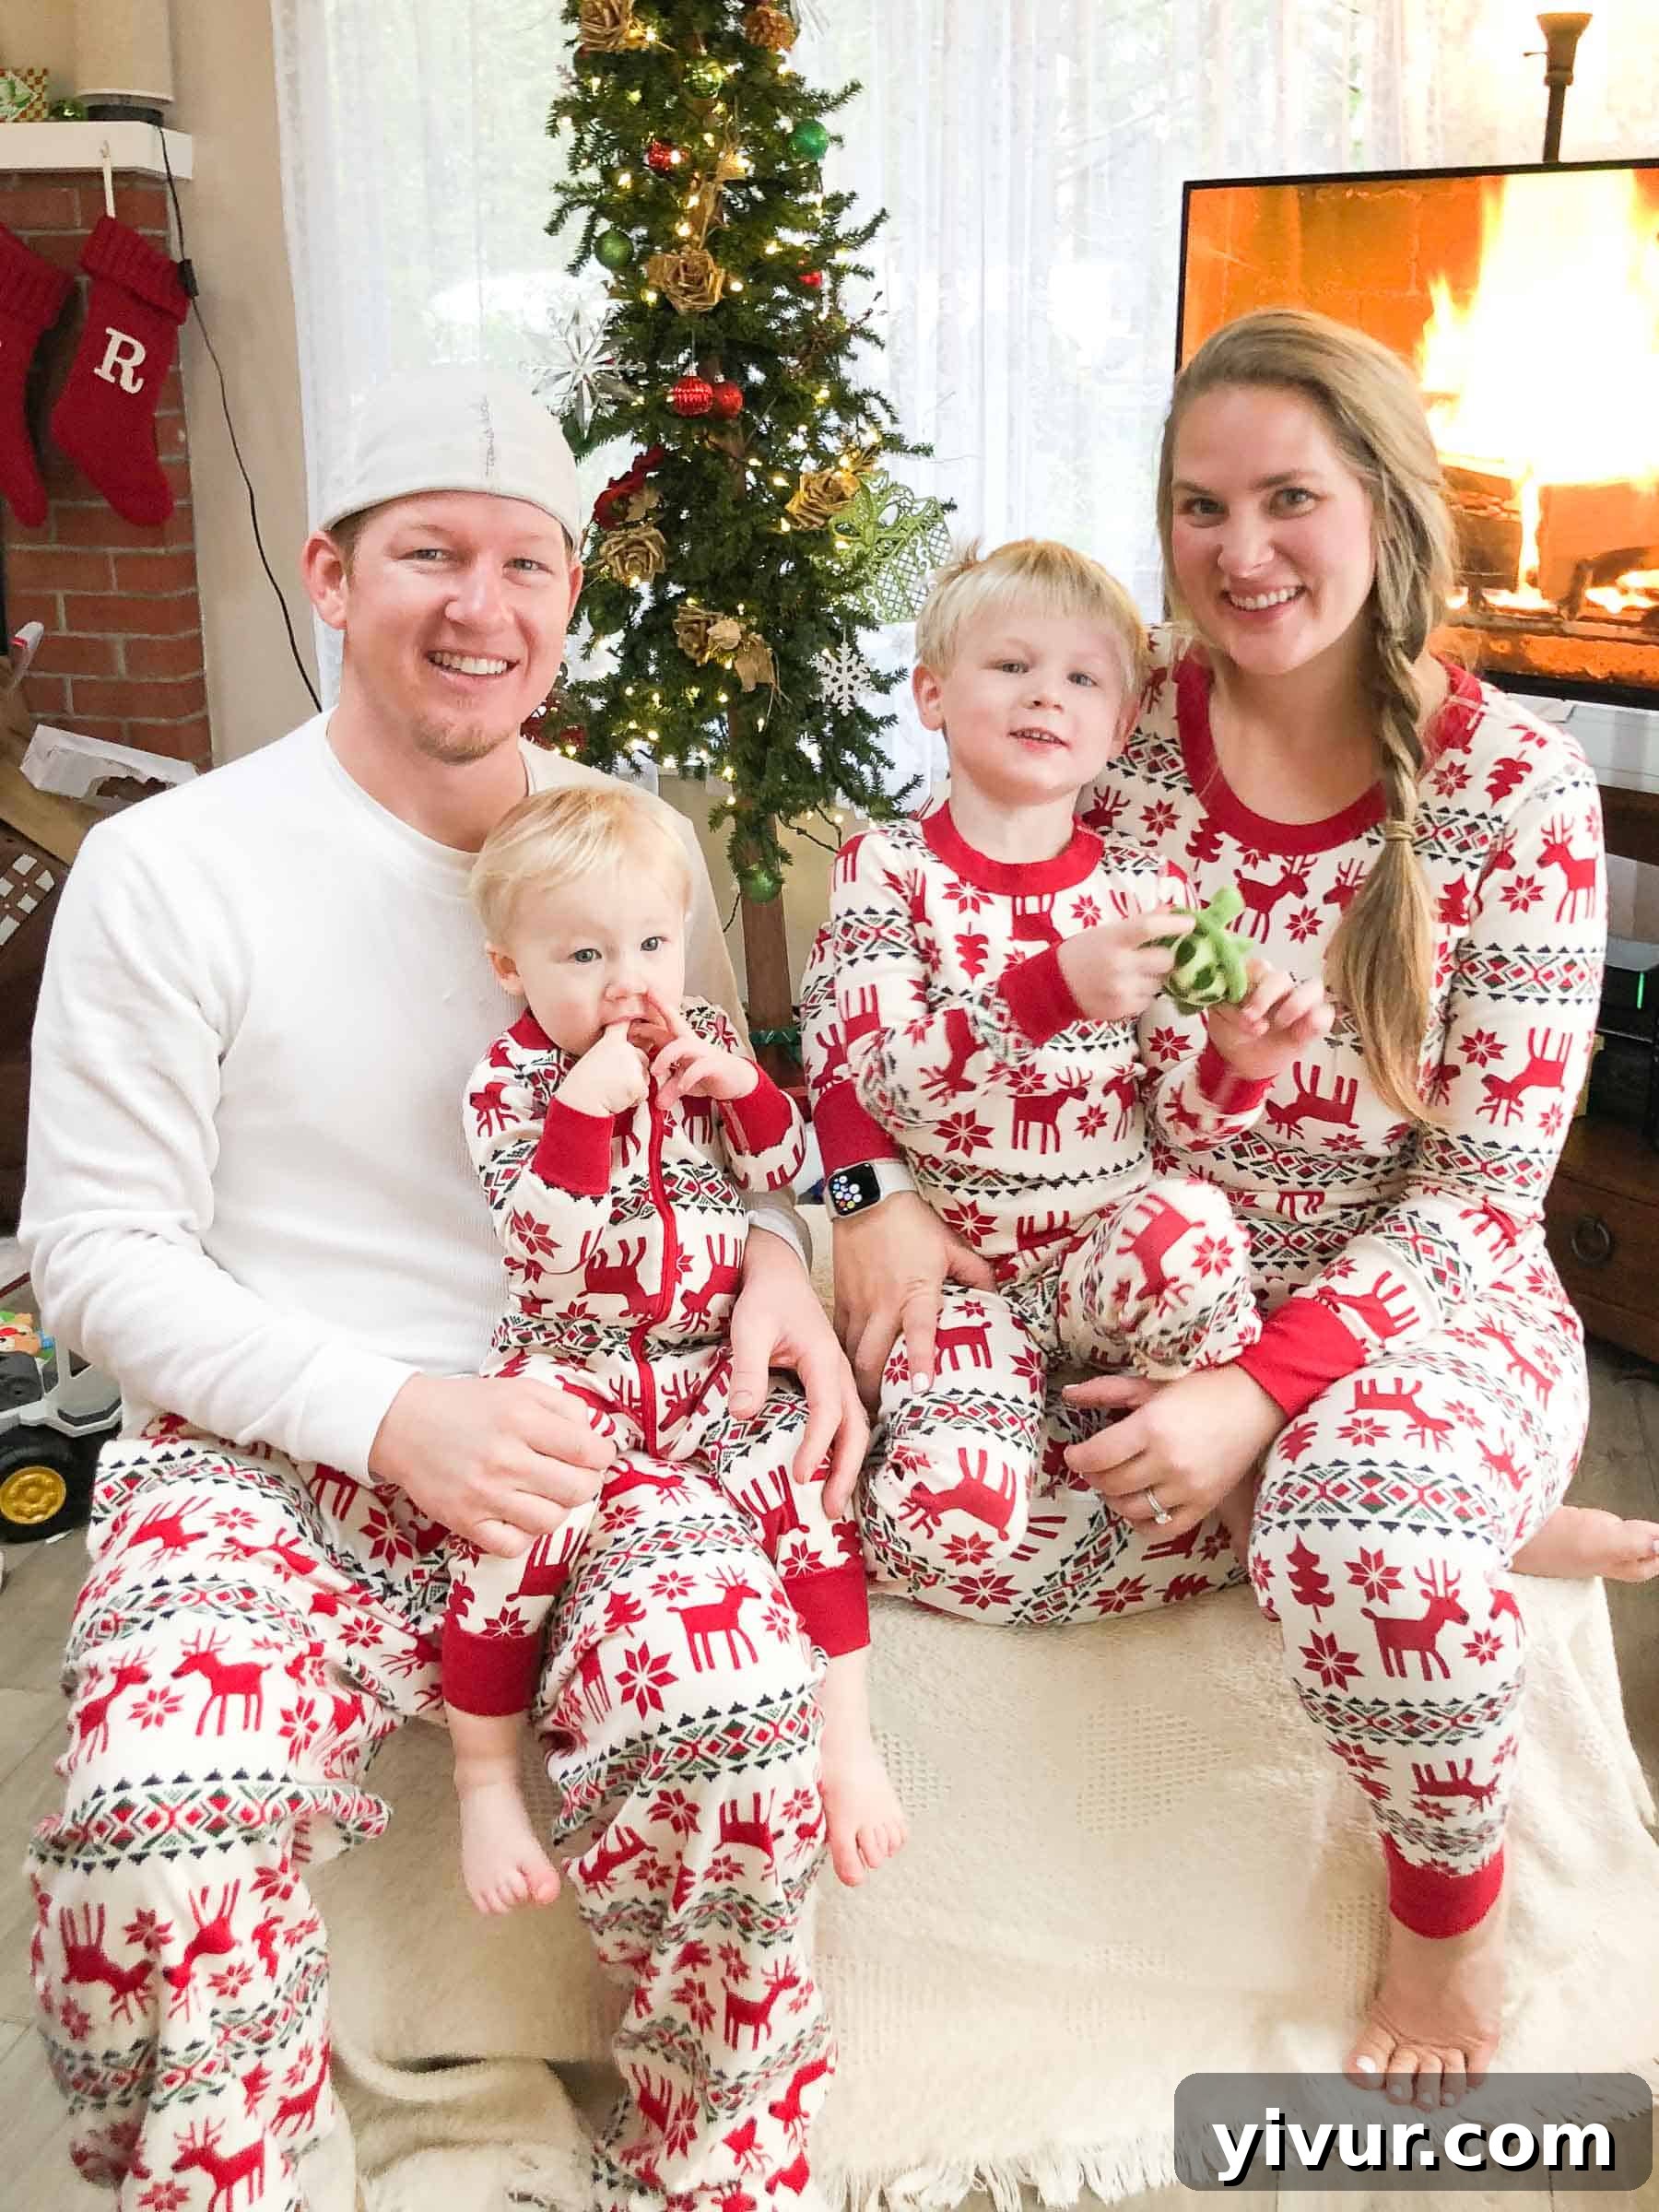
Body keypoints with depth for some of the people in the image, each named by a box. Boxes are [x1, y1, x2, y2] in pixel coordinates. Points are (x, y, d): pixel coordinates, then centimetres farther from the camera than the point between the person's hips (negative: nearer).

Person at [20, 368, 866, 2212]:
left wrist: (774, 1263, -3)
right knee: (161, 1838, -30)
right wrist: (395, 1412, -15)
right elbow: (99, 1250, -3)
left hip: (585, 1433, 2)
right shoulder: (166, 871, -2)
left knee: (739, 1735, -27)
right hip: (264, 1454, -1)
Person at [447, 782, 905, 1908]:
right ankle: (486, 1779, -4)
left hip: (715, 1360, 4)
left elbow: (792, 1173, 9)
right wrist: (584, 1105, -28)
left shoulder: (704, 1036, 7)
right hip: (575, 1370, -3)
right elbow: (545, 1251, -18)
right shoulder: (510, 1080, -6)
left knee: (807, 1471, -19)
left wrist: (744, 1086, -10)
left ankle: (851, 1740, -2)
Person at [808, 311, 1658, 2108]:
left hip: (1413, 1294, -3)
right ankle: (1468, 1529, 3)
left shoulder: (1514, 789, -13)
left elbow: (1485, 1182, -13)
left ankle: (1450, 1906, 1)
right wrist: (886, 1186, -17)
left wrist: (1264, 1391, -26)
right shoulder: (1120, 724, -6)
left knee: (1368, 1524, -36)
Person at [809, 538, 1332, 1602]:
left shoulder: (1145, 885, 4)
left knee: (1188, 1227, -33)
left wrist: (1237, 1061, -18)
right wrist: (1055, 987, -33)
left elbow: (1173, 1123, 6)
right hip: (961, 1264, -2)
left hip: (1116, 1252, 2)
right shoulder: (887, 866, -3)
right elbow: (872, 1075, -18)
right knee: (949, 1515, -27)